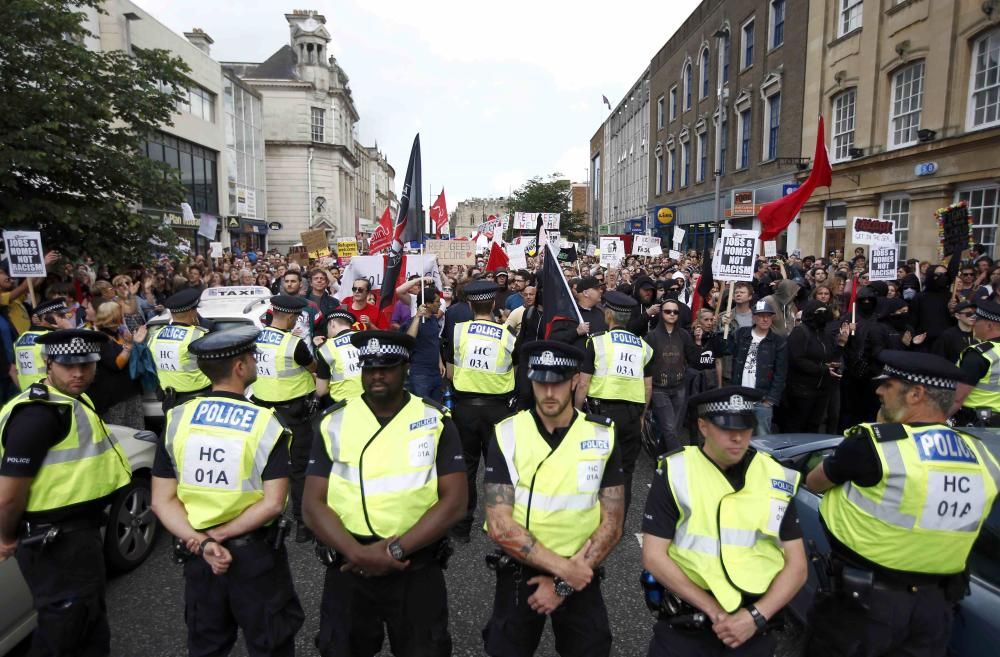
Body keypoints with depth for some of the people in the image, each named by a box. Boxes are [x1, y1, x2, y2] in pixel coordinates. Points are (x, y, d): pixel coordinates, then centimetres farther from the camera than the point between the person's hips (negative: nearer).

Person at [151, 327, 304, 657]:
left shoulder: (176, 420, -6)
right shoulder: (266, 423, -17)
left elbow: (162, 500, -6)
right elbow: (271, 504, -20)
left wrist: (200, 541, -12)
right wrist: (216, 536, -13)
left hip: (197, 555, 4)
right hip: (256, 555, -4)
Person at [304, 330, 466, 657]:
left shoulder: (436, 421, -5)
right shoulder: (334, 422, -1)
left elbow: (454, 501, -9)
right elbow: (313, 503, -4)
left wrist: (396, 550, -16)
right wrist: (358, 553, -17)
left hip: (418, 570, -1)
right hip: (349, 568, 2)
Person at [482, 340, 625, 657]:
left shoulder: (603, 437, -10)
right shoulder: (507, 434, -13)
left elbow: (612, 526, -7)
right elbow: (500, 526, -17)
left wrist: (564, 584, -12)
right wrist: (564, 568, -19)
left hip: (581, 576, 1)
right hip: (519, 574, 0)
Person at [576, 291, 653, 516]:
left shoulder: (597, 342, -4)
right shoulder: (643, 346, 9)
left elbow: (583, 384, -6)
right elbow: (648, 387, 10)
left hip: (603, 411, -3)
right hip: (632, 415, 4)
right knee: (625, 471, 12)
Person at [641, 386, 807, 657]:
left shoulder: (777, 479, -2)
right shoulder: (675, 473, -11)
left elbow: (796, 565, 1)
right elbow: (654, 557, -11)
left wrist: (756, 616, -12)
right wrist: (714, 610, -15)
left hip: (752, 629, 2)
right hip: (683, 623, -2)